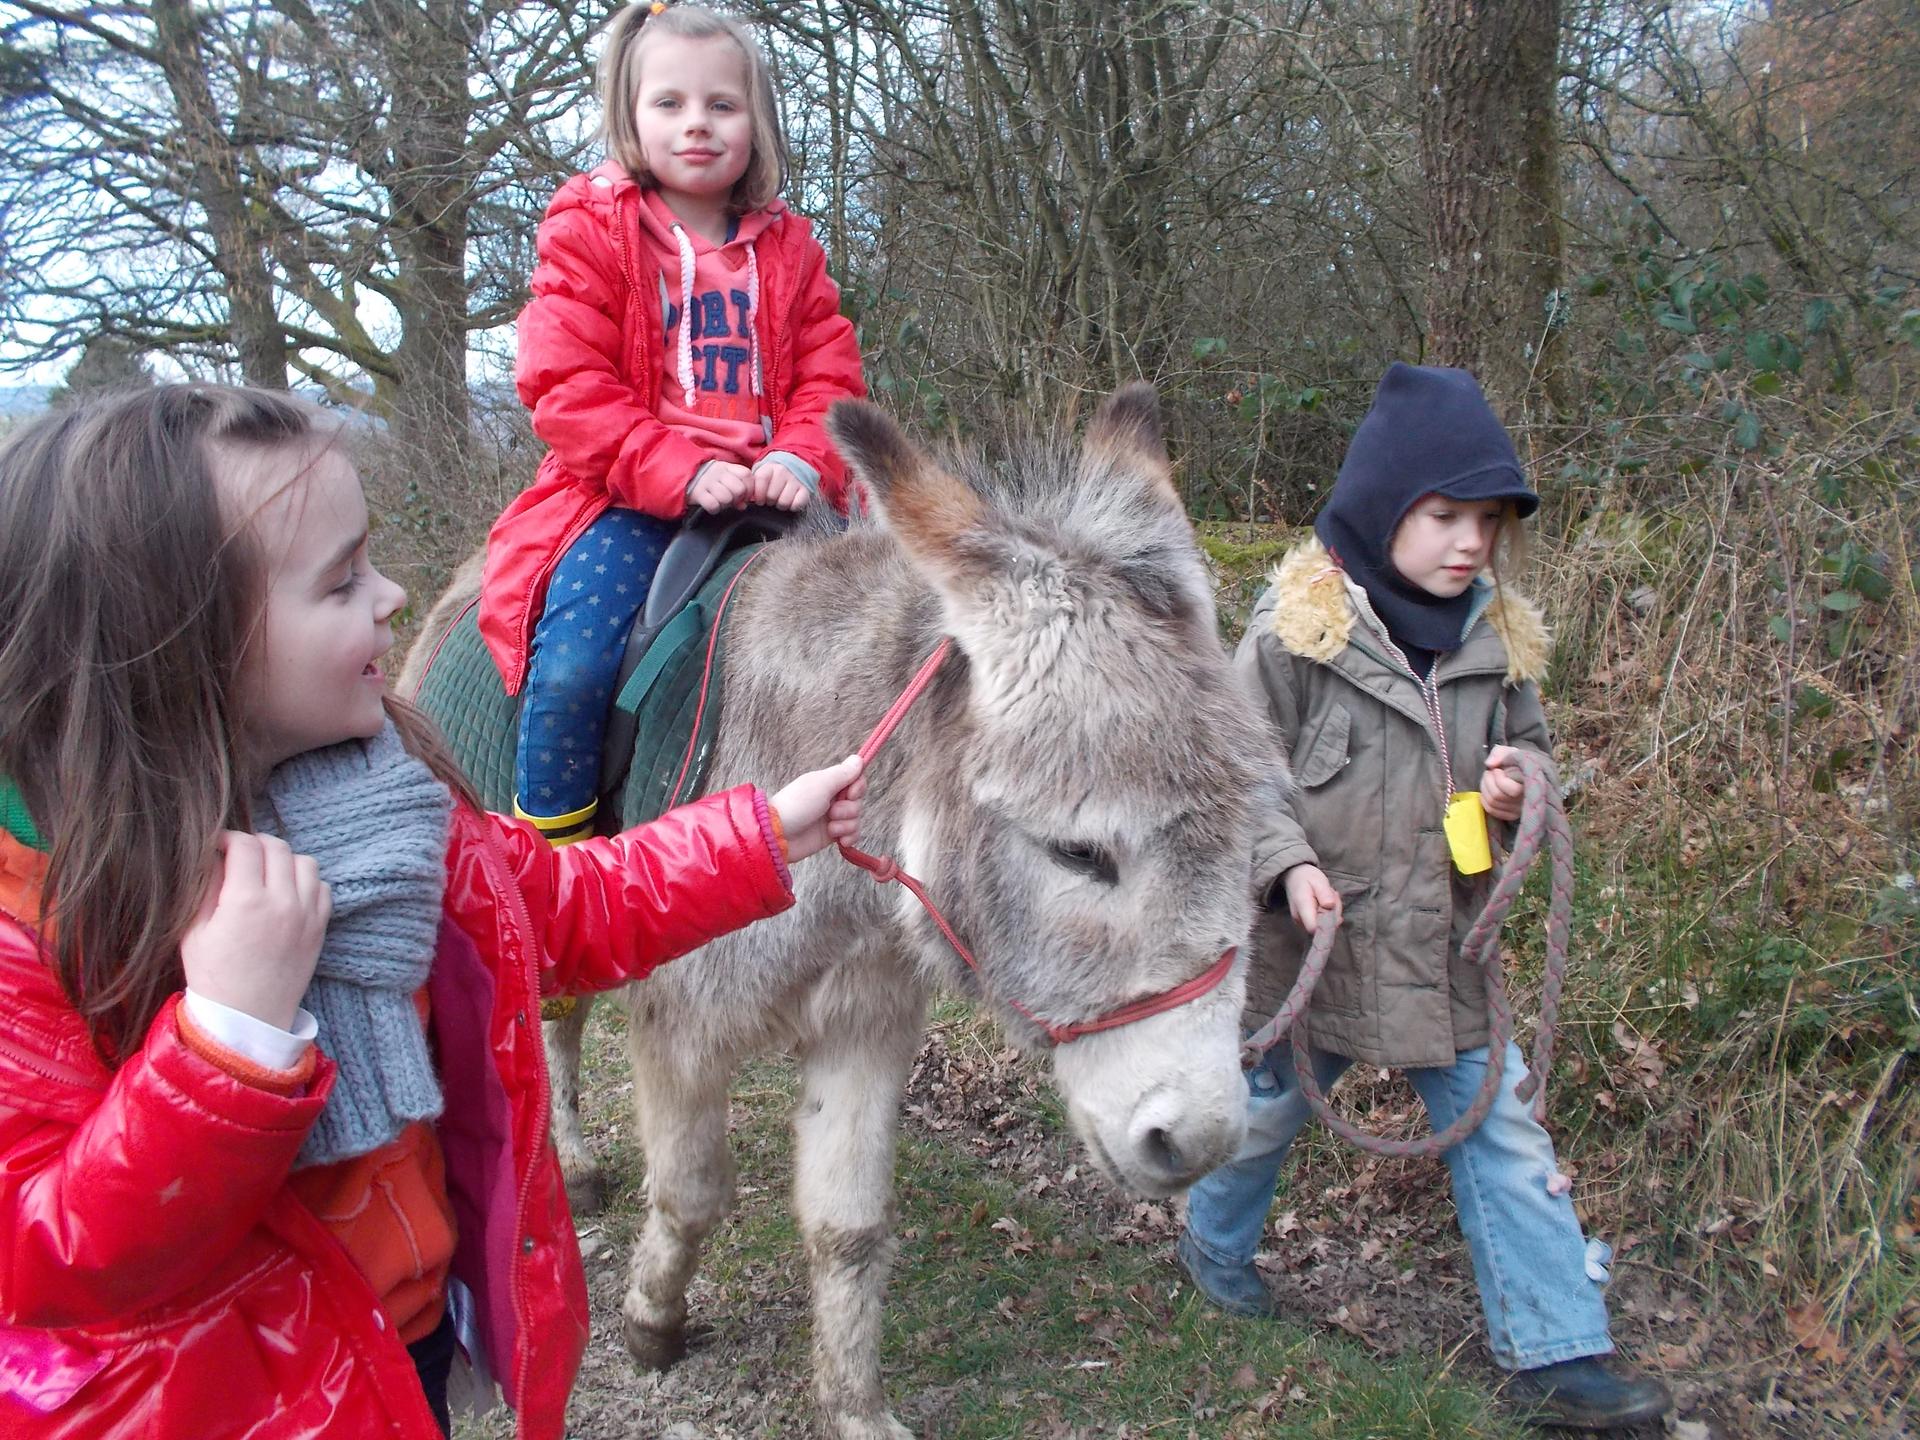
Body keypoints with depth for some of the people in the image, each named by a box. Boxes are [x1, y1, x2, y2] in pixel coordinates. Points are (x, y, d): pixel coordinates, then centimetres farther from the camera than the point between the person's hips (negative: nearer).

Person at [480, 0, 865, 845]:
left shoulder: (788, 249, 13)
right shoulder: (588, 231, 2)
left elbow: (828, 376, 9)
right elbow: (566, 384, -8)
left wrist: (801, 462, -14)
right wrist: (683, 472, -20)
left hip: (766, 490, 4)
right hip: (627, 499, -3)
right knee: (573, 666, -23)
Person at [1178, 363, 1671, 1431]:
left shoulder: (1496, 633, 1)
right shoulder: (1300, 627, -15)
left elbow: (1528, 741, 16)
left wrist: (1518, 781, -7)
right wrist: (1289, 863, -24)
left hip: (1443, 941, 4)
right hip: (1320, 934, -4)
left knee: (1501, 1127, 6)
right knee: (1274, 1104, 17)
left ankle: (1557, 1351, 17)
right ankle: (1216, 1242, 46)